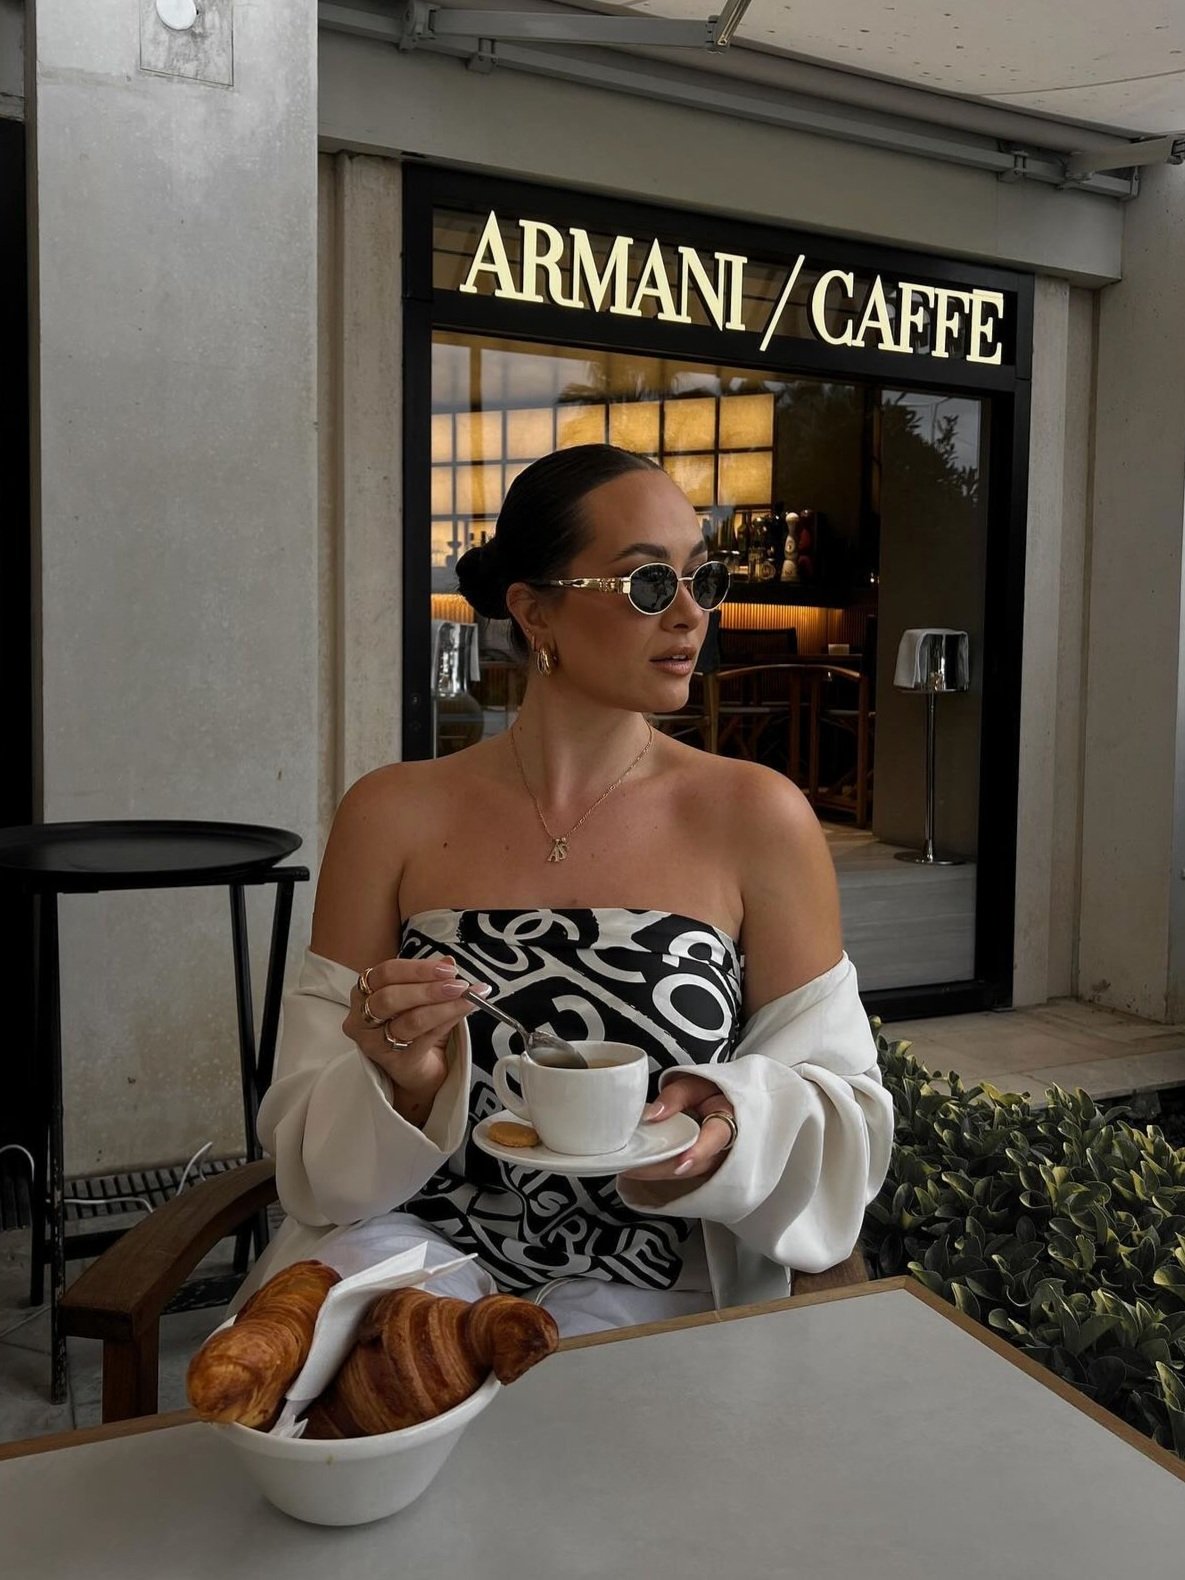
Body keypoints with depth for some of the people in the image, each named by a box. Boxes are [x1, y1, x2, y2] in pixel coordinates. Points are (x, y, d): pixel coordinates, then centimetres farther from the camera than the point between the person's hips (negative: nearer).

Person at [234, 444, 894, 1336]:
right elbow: (308, 1145, 1)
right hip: (417, 1242, 0)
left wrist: (732, 1132, -19)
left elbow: (849, 1106, 2)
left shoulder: (756, 818, -4)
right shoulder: (394, 816, -2)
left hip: (648, 1278, 1)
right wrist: (398, 1084, -21)